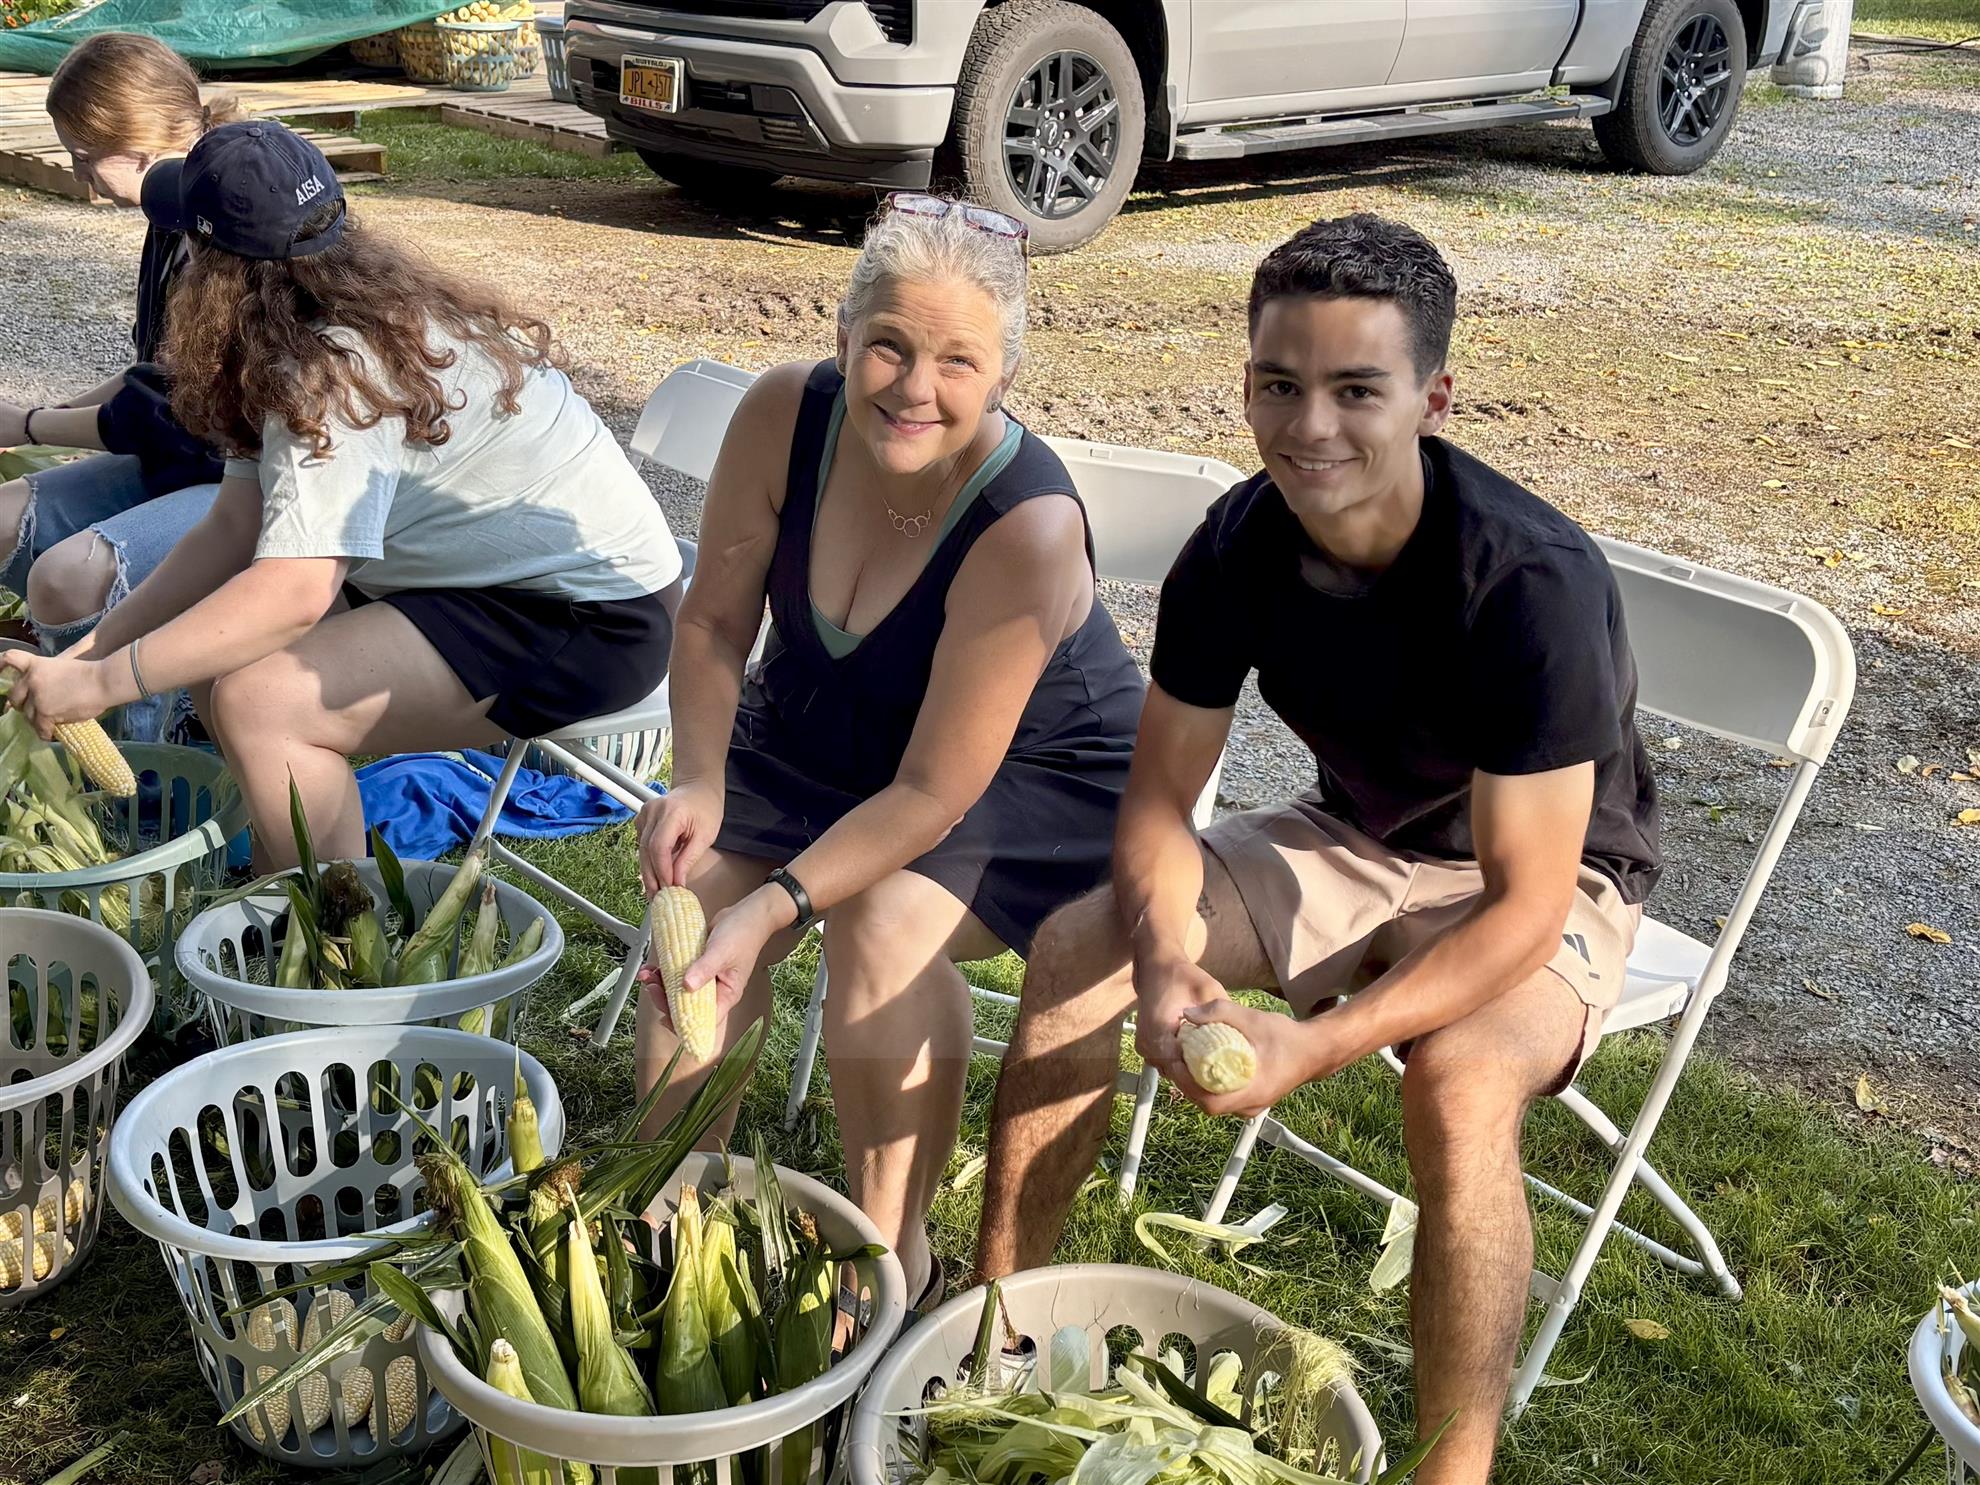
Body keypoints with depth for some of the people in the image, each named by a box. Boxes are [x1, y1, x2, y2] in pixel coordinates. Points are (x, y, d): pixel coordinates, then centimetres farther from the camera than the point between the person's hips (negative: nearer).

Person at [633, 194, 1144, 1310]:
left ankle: (894, 1259, -9)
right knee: (697, 898, -17)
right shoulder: (786, 415, -20)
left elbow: (933, 796, -29)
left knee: (885, 923, -30)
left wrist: (775, 905, -36)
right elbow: (715, 622, -7)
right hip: (819, 732, 5)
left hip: (1029, 771, -5)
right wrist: (698, 780, -23)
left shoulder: (1030, 529, -34)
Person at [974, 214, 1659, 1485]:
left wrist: (1312, 1048, -40)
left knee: (1459, 1080, -37)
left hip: (1550, 883, -5)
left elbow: (1522, 905, -30)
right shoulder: (1240, 548, -16)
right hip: (1355, 841, 5)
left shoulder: (1534, 583, -33)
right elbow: (1162, 796, -8)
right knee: (1076, 947, -11)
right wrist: (1165, 961, -29)